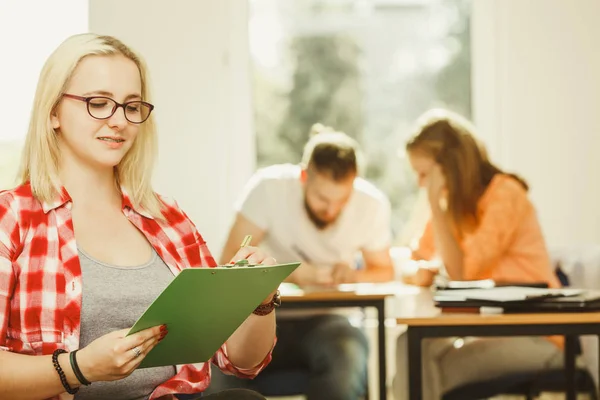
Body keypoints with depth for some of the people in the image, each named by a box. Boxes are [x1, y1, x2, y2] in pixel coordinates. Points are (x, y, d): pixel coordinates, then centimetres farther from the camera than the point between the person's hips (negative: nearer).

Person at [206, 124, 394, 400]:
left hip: (327, 320, 2)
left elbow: (383, 271, 10)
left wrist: (353, 276, -13)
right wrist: (292, 274, -28)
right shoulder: (269, 187, -14)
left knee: (348, 364, -34)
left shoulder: (372, 205, -6)